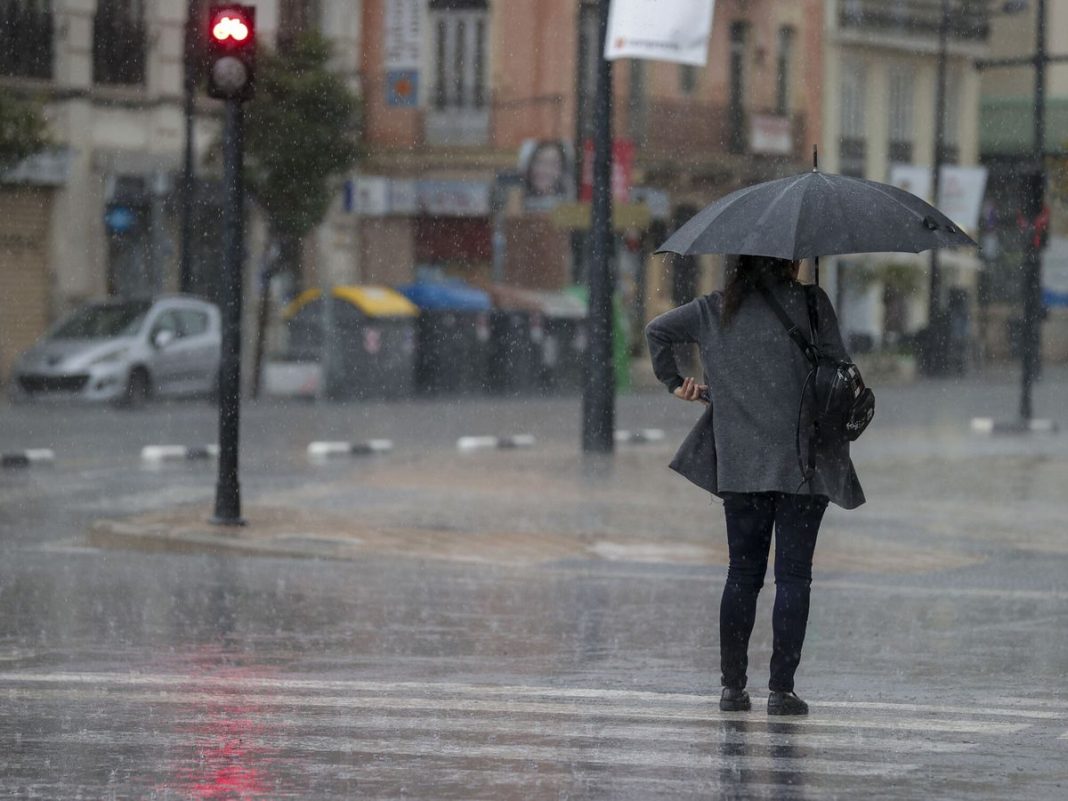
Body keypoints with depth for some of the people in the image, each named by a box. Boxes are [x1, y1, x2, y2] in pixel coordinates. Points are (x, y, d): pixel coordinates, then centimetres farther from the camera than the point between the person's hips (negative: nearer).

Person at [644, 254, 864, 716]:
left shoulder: (714, 310, 9)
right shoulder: (810, 303, -3)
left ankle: (733, 687, 8)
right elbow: (838, 368, -5)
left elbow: (658, 330, 12)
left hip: (739, 465, 4)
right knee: (793, 574, 0)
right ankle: (781, 688, -5)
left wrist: (675, 383, 18)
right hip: (801, 460, -4)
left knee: (743, 573, 11)